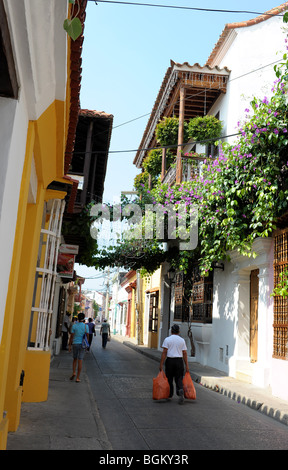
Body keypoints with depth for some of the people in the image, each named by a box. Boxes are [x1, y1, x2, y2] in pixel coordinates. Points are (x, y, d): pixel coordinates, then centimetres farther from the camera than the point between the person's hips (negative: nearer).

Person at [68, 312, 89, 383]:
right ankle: (78, 378, 2)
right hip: (82, 344, -1)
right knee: (80, 361, 1)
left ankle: (74, 373, 3)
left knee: (75, 359, 20)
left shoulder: (74, 325, -4)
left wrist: (69, 345, 5)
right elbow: (87, 336, -2)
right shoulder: (86, 326, -5)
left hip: (75, 344, 1)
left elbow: (71, 336, -3)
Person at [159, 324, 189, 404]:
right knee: (179, 379, 5)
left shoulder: (167, 339, -2)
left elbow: (164, 353, -8)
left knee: (169, 379, 13)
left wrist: (161, 364, -6)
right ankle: (180, 390, -21)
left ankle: (169, 395, 24)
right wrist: (187, 365, 5)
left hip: (169, 361, -1)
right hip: (179, 361, 1)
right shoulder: (182, 340, 5)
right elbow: (184, 353, 2)